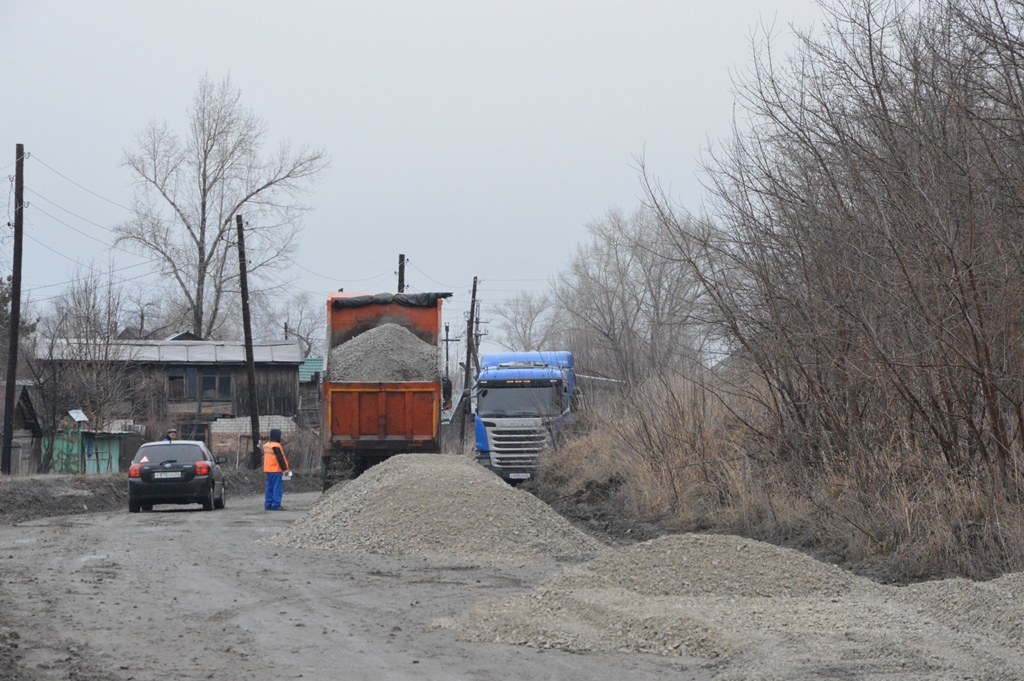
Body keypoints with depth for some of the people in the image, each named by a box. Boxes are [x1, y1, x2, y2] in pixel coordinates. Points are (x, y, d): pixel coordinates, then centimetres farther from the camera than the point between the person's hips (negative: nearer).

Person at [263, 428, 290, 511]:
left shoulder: (266, 445, 12)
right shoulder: (276, 446, -16)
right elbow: (280, 458, -18)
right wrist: (285, 468, -13)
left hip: (268, 470, 9)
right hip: (276, 470, -9)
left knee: (270, 488, 13)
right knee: (277, 488, -6)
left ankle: (267, 505, 14)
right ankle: (276, 505, -9)